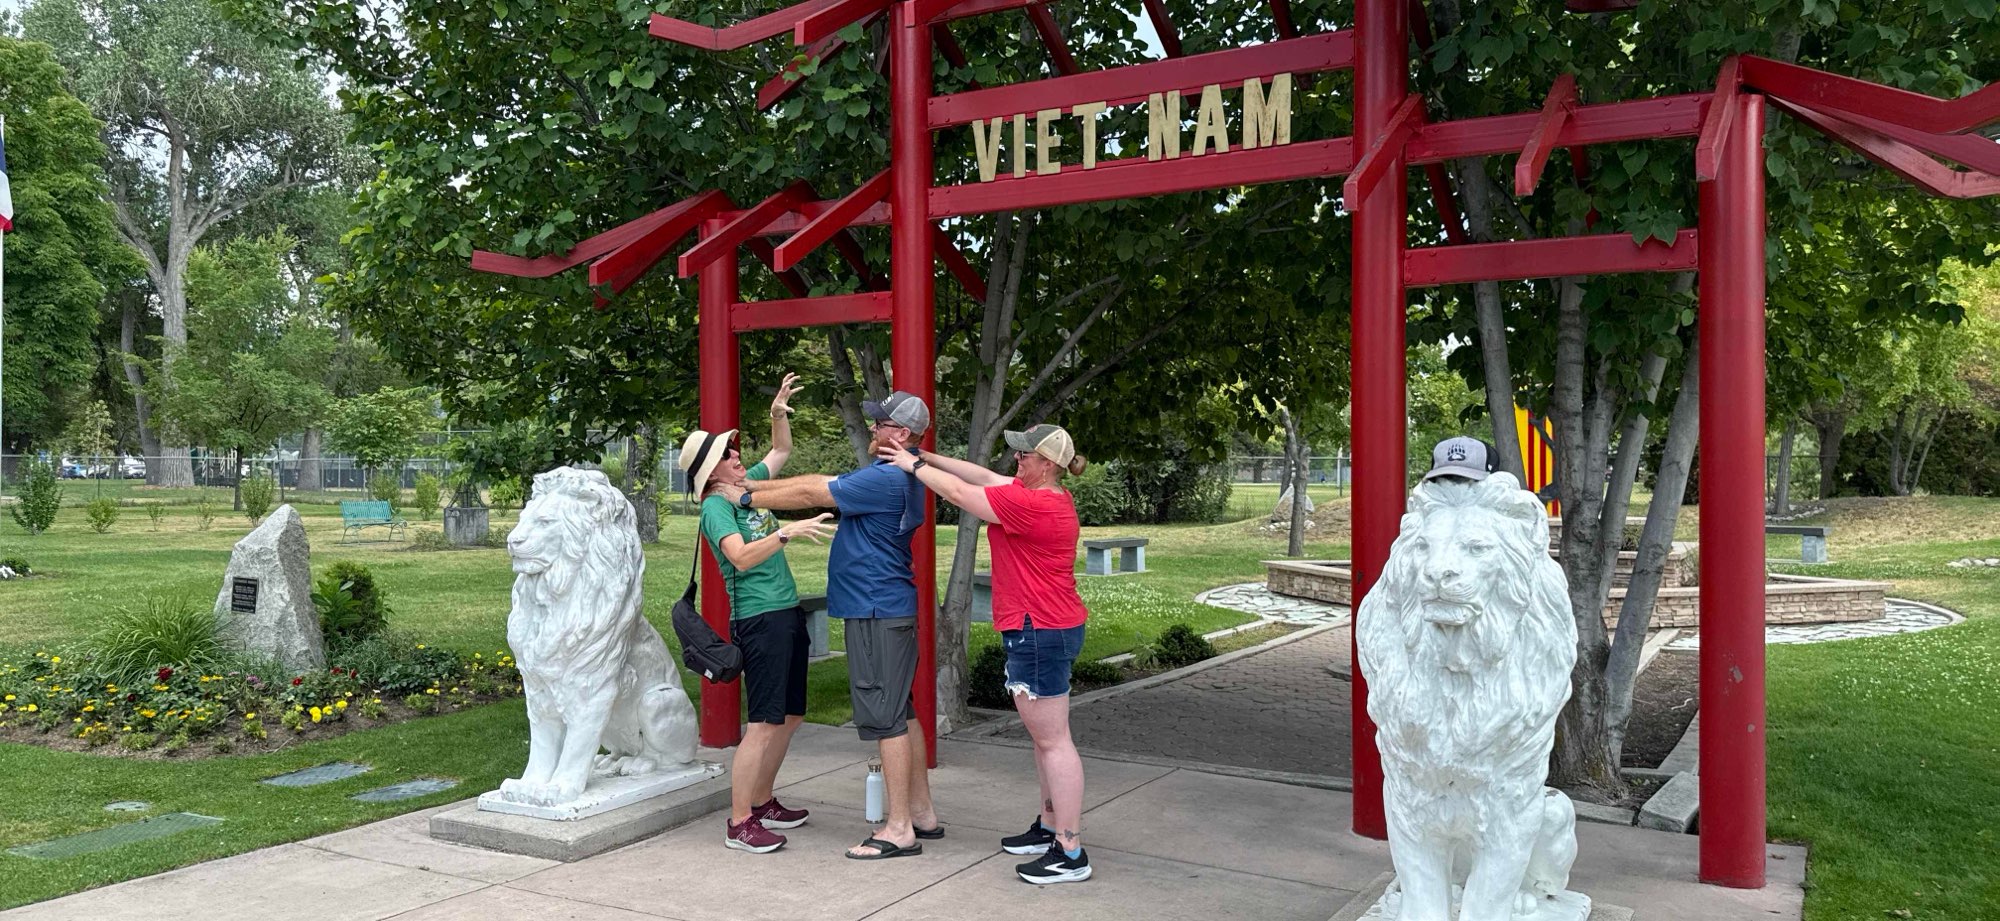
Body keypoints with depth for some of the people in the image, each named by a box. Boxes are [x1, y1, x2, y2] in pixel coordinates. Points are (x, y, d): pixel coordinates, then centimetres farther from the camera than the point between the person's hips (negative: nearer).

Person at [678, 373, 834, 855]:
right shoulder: (716, 507, -10)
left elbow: (781, 450, 28)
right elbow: (742, 558, -25)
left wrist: (779, 412, 13)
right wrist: (787, 532, -34)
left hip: (788, 613, 9)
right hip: (759, 619, -9)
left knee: (791, 717, 14)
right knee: (765, 724, -10)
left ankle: (763, 802, 27)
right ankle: (739, 823, -3)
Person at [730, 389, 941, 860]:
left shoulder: (887, 479, -19)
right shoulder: (898, 478, 14)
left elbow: (811, 494, -13)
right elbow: (821, 481, 14)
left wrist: (747, 498, -2)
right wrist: (753, 485, 12)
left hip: (878, 615, -11)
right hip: (890, 609, 11)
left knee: (886, 718, -6)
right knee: (898, 714, 15)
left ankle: (899, 830, 0)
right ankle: (922, 813, 24)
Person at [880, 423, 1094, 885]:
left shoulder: (1030, 505, -21)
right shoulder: (1051, 496, 9)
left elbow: (959, 492, -13)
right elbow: (983, 477, 15)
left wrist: (915, 465, 2)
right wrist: (929, 457, 13)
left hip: (1038, 631, -11)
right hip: (1051, 627, 11)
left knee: (1053, 741, -6)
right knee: (1046, 736, 18)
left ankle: (1071, 853, 0)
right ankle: (1050, 827, 30)